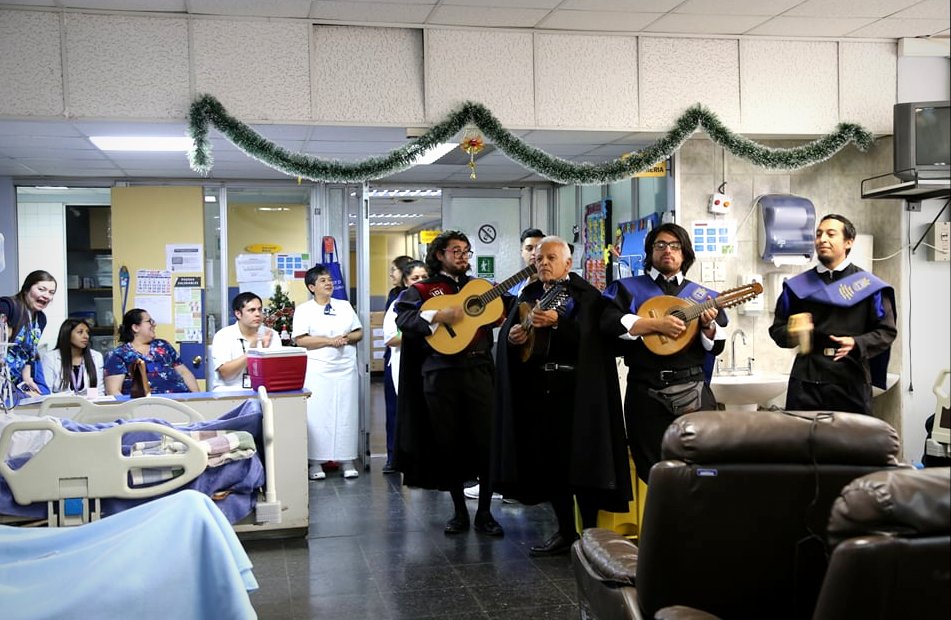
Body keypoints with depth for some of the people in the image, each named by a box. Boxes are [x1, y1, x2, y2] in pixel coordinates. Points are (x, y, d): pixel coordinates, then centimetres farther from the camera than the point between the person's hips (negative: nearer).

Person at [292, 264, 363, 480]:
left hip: (345, 370, 4)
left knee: (346, 414, 3)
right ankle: (316, 463, 3)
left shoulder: (345, 306, 15)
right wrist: (329, 341, -14)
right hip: (317, 371, -4)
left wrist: (347, 338, -7)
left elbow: (359, 333, 15)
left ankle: (347, 460, 10)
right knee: (317, 415, -4)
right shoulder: (303, 310, 1)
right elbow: (300, 340, -9)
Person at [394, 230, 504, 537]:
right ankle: (459, 511, 20)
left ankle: (484, 512, 10)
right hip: (440, 373, -1)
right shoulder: (422, 289, 7)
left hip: (479, 370, 2)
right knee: (448, 443, 6)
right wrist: (437, 315, -22)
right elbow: (403, 318, -9)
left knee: (486, 441, -3)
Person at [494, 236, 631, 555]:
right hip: (538, 387, 6)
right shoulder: (529, 294, 16)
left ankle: (590, 532, 8)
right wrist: (512, 335, -12)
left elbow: (588, 335, -16)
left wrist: (556, 322, -28)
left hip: (575, 388, -5)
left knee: (580, 459, -4)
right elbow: (507, 330, 10)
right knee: (547, 459, 7)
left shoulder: (585, 295, -1)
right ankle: (565, 530, 18)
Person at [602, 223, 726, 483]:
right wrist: (657, 324, -17)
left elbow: (717, 347, 13)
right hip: (646, 391, -1)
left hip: (693, 387, 2)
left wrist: (708, 326, -9)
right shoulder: (628, 288, 8)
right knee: (653, 471, 4)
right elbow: (609, 322, -10)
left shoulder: (703, 295, 15)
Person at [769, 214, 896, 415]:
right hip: (805, 381, 1)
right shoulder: (798, 286, 12)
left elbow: (886, 331, 4)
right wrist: (790, 335, -8)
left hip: (852, 382, -1)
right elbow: (777, 328, 14)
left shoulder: (867, 285, 6)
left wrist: (856, 344, -13)